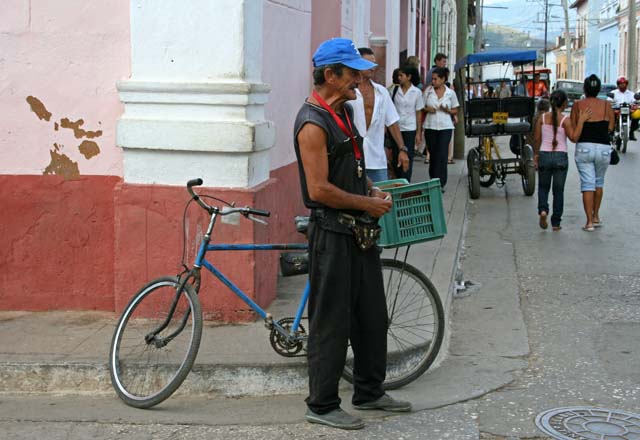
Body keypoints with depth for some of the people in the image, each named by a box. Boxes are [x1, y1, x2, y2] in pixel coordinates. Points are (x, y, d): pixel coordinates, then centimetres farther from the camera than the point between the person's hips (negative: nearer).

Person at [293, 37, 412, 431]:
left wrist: (374, 190, 6)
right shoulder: (313, 123, -18)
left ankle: (369, 392, 31)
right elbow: (319, 189, -23)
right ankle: (322, 405, 12)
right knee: (331, 323, 0)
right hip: (332, 234, -10)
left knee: (372, 317, 17)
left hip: (359, 231, 10)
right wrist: (367, 203, -14)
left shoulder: (345, 112, 12)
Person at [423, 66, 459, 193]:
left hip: (445, 127, -2)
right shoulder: (428, 91, 3)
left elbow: (455, 111, 9)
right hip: (430, 126, 2)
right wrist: (427, 109, -12)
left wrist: (447, 110, -11)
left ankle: (440, 183, -8)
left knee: (442, 156, -9)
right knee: (433, 155, 7)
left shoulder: (451, 93, 2)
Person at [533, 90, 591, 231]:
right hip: (561, 157, -2)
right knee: (558, 190, 8)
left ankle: (543, 210, -9)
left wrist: (536, 154, 14)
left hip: (544, 155, 2)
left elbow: (537, 139, 2)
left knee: (543, 187, 18)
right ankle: (556, 223, 9)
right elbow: (574, 137, -15)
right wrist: (581, 121, -13)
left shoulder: (542, 118, -1)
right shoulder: (565, 120, -10)